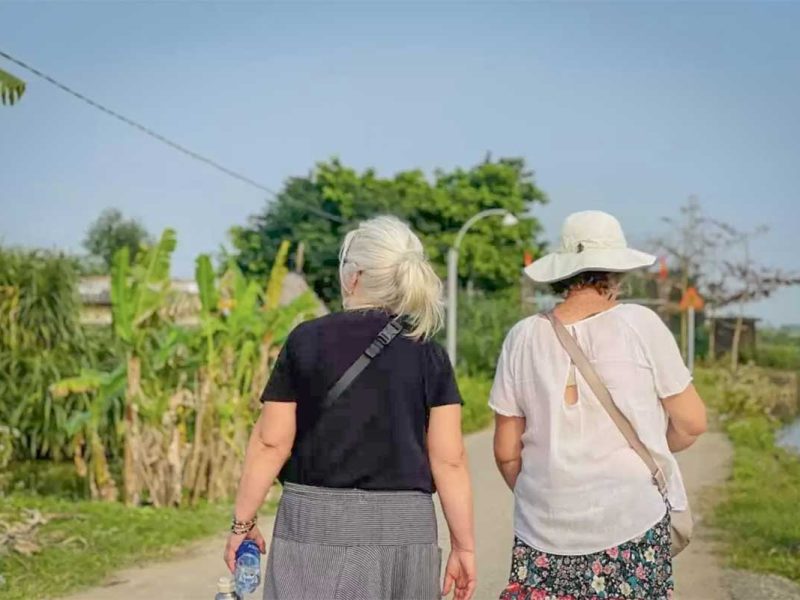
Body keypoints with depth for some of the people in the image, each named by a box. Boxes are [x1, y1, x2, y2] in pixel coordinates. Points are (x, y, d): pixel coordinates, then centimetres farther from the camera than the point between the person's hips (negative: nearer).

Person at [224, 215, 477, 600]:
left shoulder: (307, 340, -3)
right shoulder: (429, 355, 2)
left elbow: (271, 443, -3)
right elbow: (449, 460, -1)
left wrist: (243, 523, 7)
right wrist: (464, 545, 6)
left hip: (318, 526, -2)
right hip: (407, 529, 2)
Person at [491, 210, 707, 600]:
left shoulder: (524, 337, 0)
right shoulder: (640, 324, -6)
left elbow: (506, 451, 4)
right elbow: (692, 423, 0)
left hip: (546, 529, 2)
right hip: (633, 523, -2)